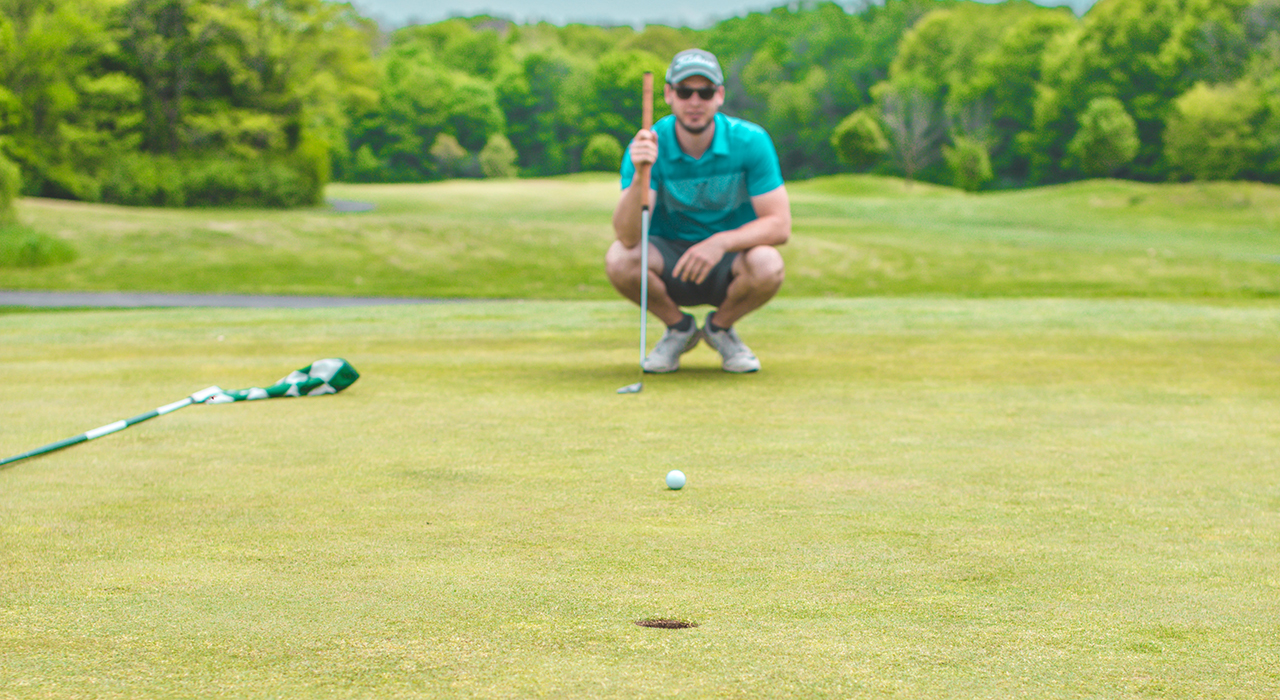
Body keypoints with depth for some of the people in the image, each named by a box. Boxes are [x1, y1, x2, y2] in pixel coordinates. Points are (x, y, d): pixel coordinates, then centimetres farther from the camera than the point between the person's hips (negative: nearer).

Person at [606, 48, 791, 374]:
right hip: (669, 259, 0)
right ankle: (679, 328, 2)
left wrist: (721, 242, -32)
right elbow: (628, 236, -27)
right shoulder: (648, 147, -16)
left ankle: (721, 326, 2)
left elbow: (779, 225, -16)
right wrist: (640, 175, -44)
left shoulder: (751, 142, -15)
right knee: (618, 259, -30)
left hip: (730, 263, 0)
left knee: (767, 266, -33)